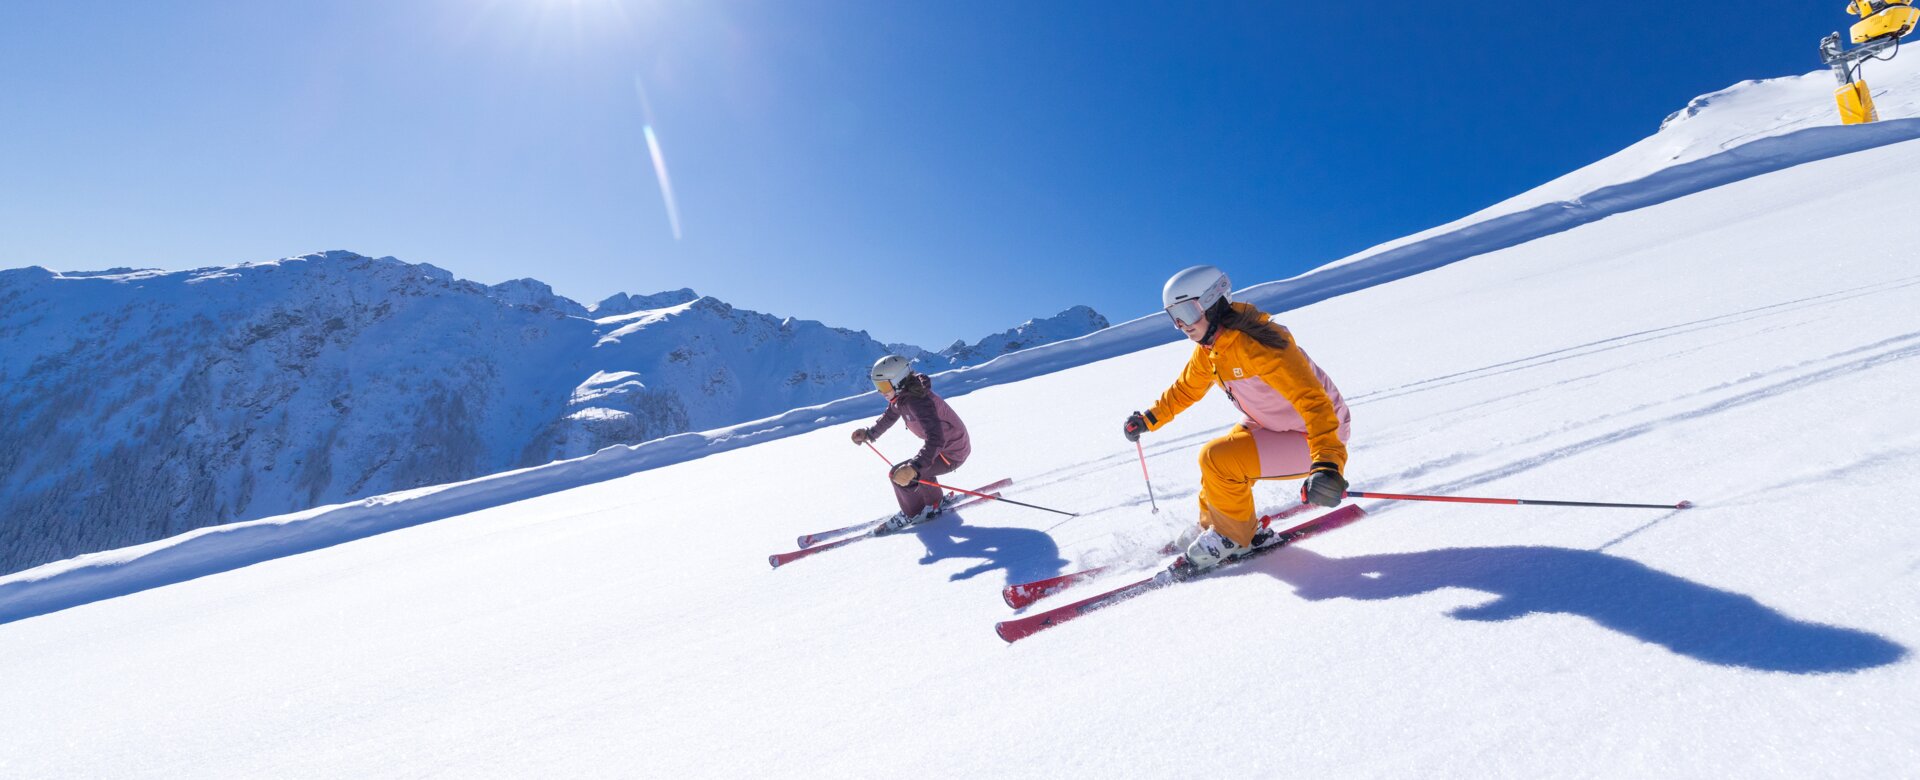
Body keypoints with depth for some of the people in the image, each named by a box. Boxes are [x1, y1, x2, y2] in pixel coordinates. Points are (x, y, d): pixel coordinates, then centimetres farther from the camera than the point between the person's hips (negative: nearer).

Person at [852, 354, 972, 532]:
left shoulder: (918, 402, -34)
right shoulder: (900, 395, -4)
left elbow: (936, 439, -45)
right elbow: (888, 417, 14)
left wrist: (913, 468, -56)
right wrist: (868, 433, -2)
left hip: (951, 454, -10)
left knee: (900, 475, -11)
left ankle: (912, 513, 13)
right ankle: (933, 504, 42)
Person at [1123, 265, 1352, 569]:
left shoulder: (1256, 344, -31)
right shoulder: (1208, 348, -3)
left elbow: (1313, 399, -38)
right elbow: (1185, 389, 16)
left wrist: (1327, 464, -49)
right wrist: (1149, 419, 10)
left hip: (1320, 435, -9)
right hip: (1270, 424, 9)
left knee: (1217, 458, -20)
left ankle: (1235, 536, 4)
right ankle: (1211, 526, 33)